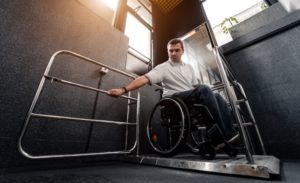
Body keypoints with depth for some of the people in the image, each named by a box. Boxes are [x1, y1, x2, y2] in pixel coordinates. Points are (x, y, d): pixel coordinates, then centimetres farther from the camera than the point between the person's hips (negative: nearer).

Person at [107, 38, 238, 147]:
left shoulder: (188, 67, 20)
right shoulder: (163, 68, 0)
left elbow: (196, 86, 22)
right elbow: (145, 78, -15)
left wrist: (207, 97, 5)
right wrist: (124, 89, -28)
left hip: (193, 99, 6)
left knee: (217, 97, -15)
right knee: (204, 89, -27)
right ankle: (228, 134, -23)